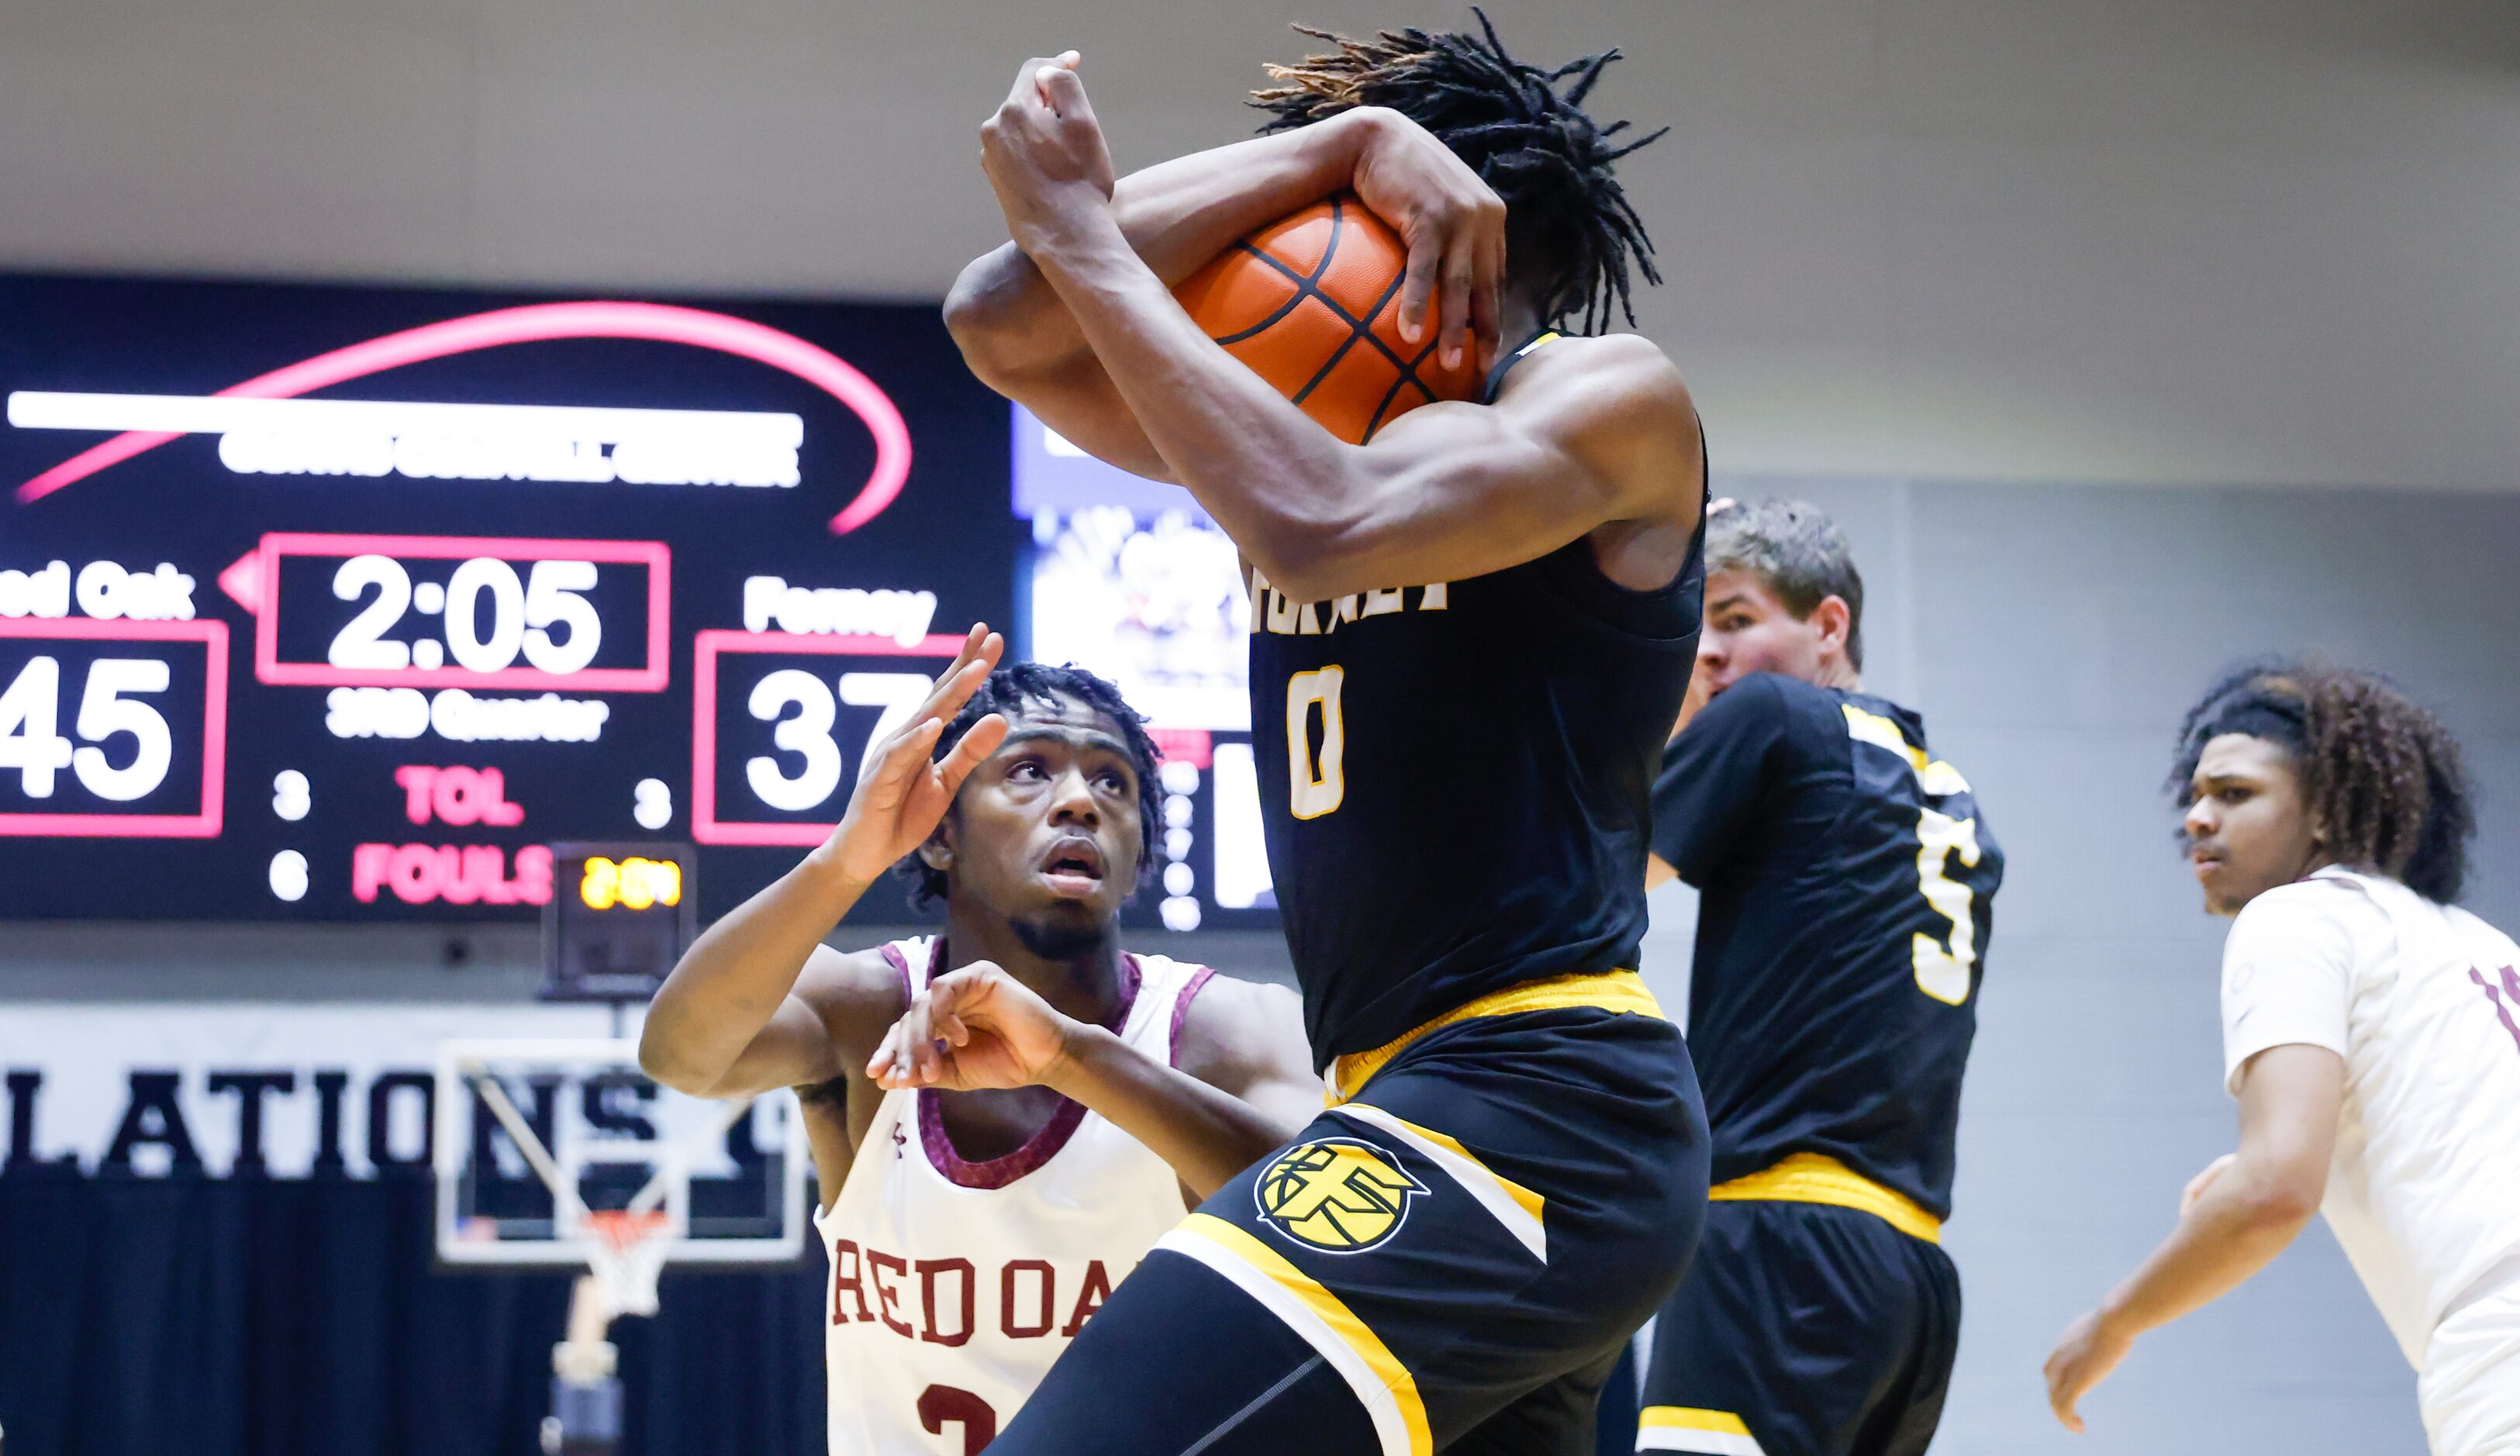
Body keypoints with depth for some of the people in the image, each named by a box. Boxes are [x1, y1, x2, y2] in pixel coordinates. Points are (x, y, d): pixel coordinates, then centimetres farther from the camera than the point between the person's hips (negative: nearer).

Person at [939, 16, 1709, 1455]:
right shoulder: (1307, 422, 17)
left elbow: (1323, 531, -21)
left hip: (1535, 1108, -9)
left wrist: (1084, 228, -11)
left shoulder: (1612, 395, -3)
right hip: (1454, 1117, 9)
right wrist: (1343, 140, 1)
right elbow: (1004, 328, 4)